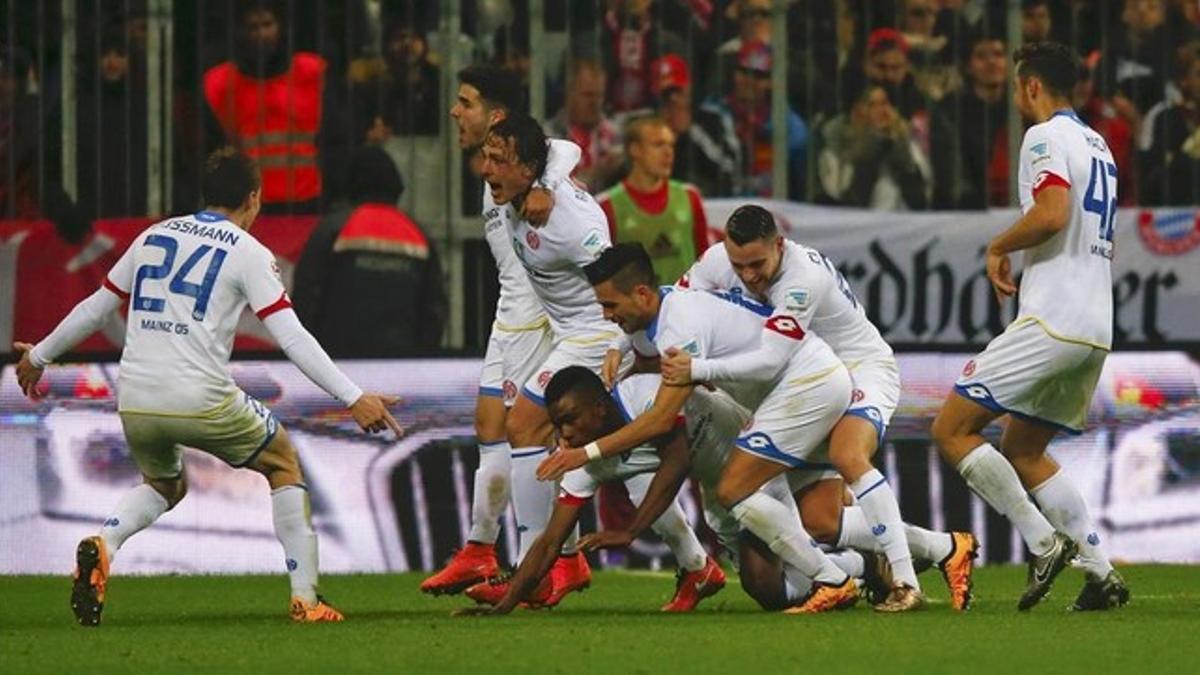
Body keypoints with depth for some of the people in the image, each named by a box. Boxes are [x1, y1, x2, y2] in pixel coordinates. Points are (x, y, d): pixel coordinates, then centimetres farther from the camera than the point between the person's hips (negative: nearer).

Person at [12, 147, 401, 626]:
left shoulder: (154, 236, 16)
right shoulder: (248, 253, 1)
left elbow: (95, 308, 23)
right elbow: (292, 338, -7)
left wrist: (39, 357, 37)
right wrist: (353, 399, -7)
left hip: (134, 401, 5)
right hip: (201, 401, -4)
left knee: (164, 484, 31)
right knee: (283, 464, 19)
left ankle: (101, 546, -2)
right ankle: (305, 598, 12)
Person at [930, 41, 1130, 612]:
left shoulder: (1047, 137, -7)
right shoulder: (1097, 146, 21)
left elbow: (1052, 213, -23)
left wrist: (999, 247, -6)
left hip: (1051, 323, -9)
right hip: (1096, 329, 9)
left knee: (952, 430, -5)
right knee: (1022, 453, 19)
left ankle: (1043, 543, -12)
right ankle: (1101, 573, 8)